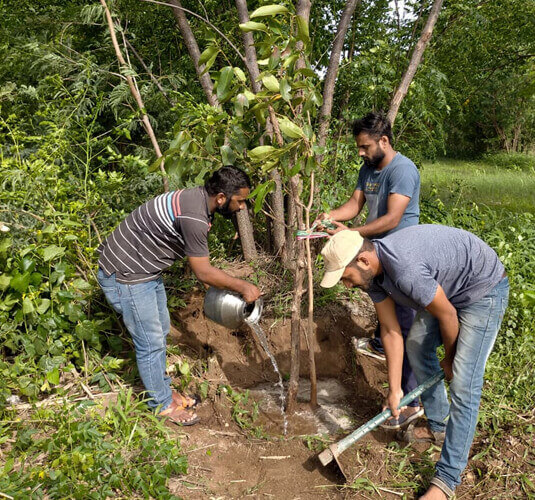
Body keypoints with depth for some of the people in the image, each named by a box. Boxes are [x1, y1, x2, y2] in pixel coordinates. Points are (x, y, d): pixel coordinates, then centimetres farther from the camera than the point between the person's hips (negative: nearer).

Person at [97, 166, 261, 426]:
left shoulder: (197, 198, 1)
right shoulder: (194, 215, -30)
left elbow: (200, 262, 12)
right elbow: (203, 271, -21)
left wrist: (231, 285, 14)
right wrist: (243, 287, -9)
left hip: (146, 268, 10)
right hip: (124, 275, -10)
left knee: (160, 330, 20)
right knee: (151, 343, 2)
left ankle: (163, 389, 38)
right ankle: (162, 404, 22)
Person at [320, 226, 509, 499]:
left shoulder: (405, 271, -38)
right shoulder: (371, 271, -9)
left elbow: (447, 316, -22)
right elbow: (391, 331, -3)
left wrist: (450, 359, -2)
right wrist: (394, 389, 0)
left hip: (484, 289, -9)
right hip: (447, 288, 9)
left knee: (463, 384, -10)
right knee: (416, 347, 17)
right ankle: (437, 426, 35)